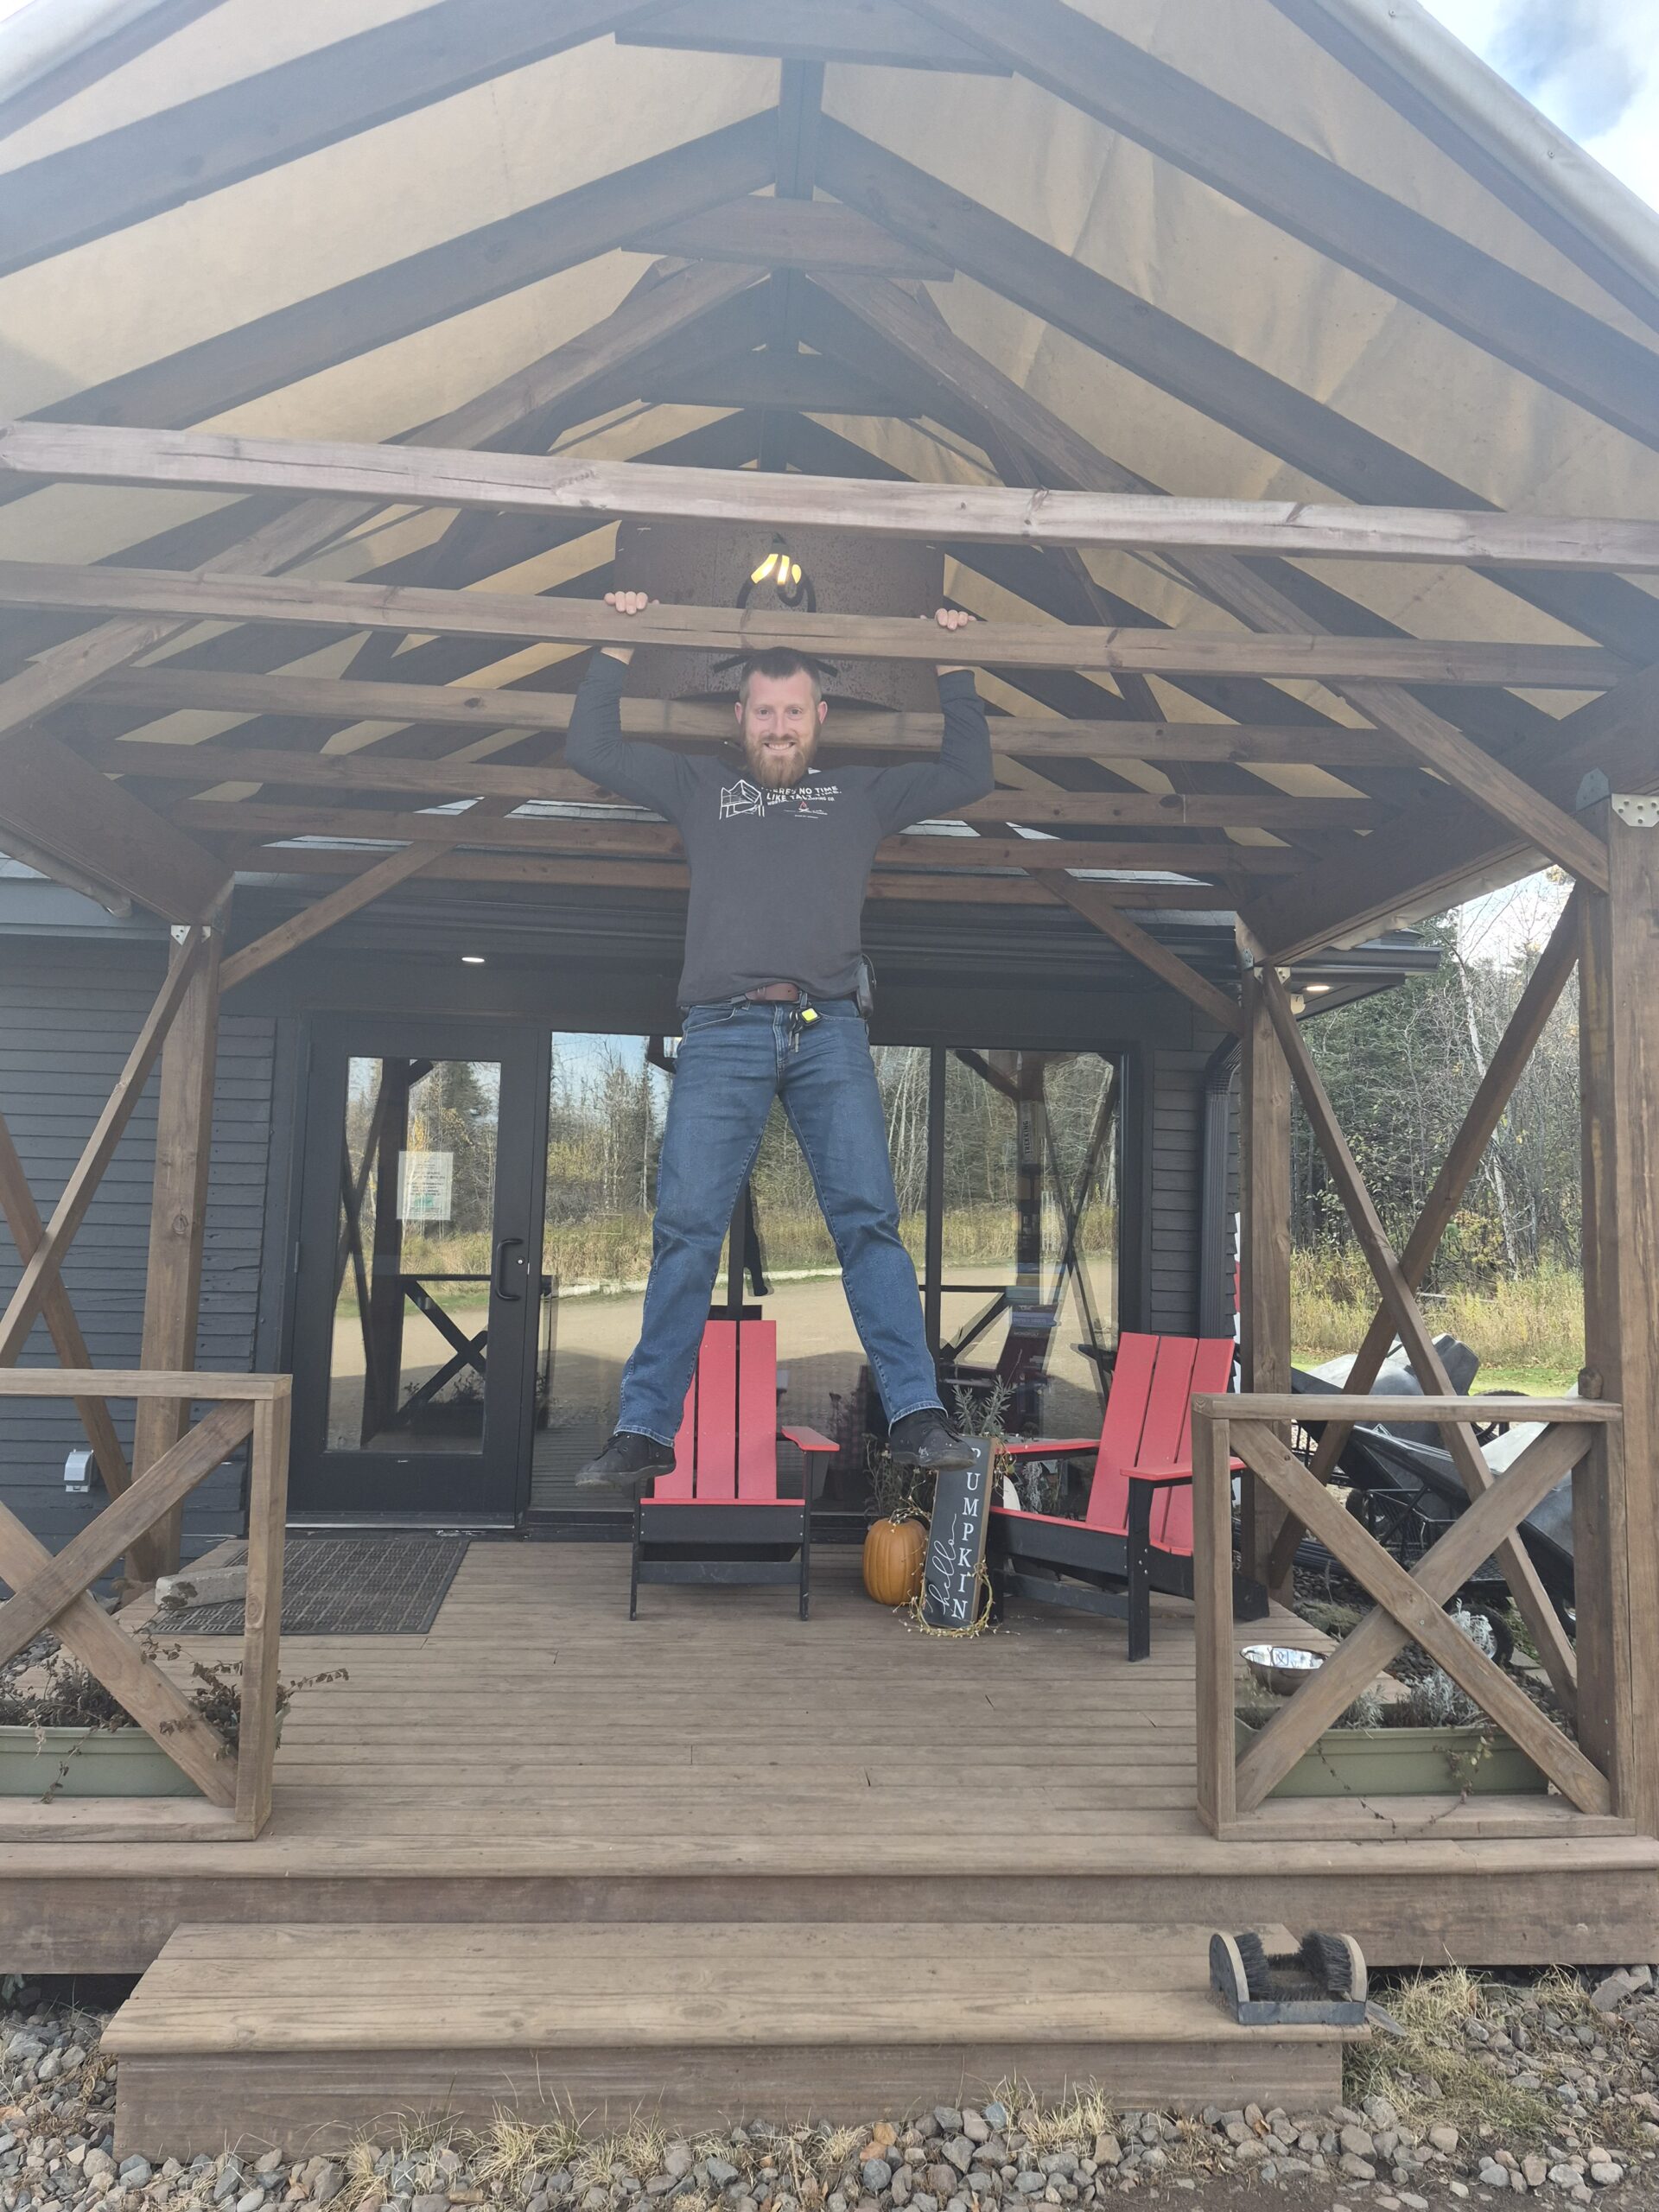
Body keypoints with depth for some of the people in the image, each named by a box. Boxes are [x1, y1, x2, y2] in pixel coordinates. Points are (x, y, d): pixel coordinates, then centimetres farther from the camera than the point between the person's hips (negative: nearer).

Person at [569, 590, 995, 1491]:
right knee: (685, 1230, -6)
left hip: (829, 1030, 0)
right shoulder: (701, 786, 24)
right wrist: (618, 648, 25)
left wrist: (953, 670, 29)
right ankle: (643, 1430, -2)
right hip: (720, 1034, 0)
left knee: (868, 1220, -9)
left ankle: (916, 1417, -9)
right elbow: (591, 749, 24)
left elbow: (967, 773, 27)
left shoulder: (861, 793, 24)